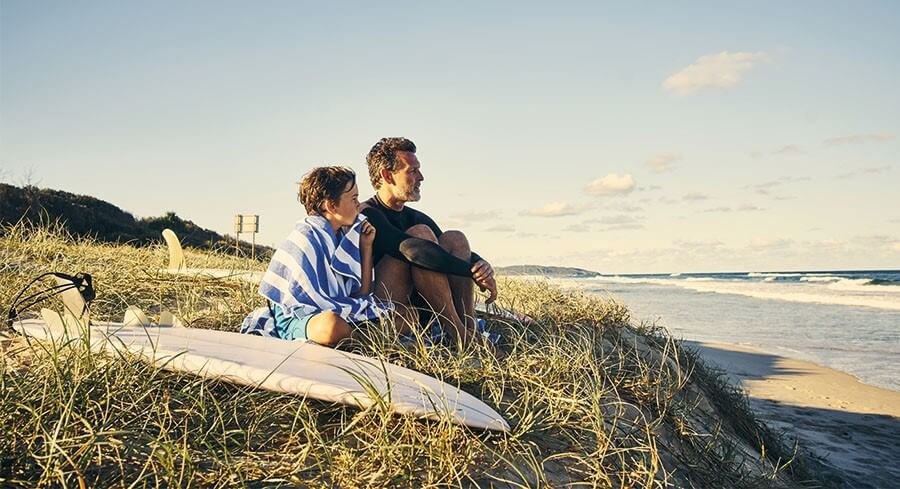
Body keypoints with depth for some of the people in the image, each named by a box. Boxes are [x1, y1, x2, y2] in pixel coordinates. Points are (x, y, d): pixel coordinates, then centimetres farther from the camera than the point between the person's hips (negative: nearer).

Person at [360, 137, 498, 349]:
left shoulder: (417, 218, 17)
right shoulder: (366, 215, -10)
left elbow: (464, 256, 13)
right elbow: (413, 249, -26)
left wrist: (482, 266, -12)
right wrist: (472, 272, -24)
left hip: (417, 308, 8)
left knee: (454, 239, -5)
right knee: (420, 234, -21)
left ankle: (470, 330, -20)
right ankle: (458, 333, -26)